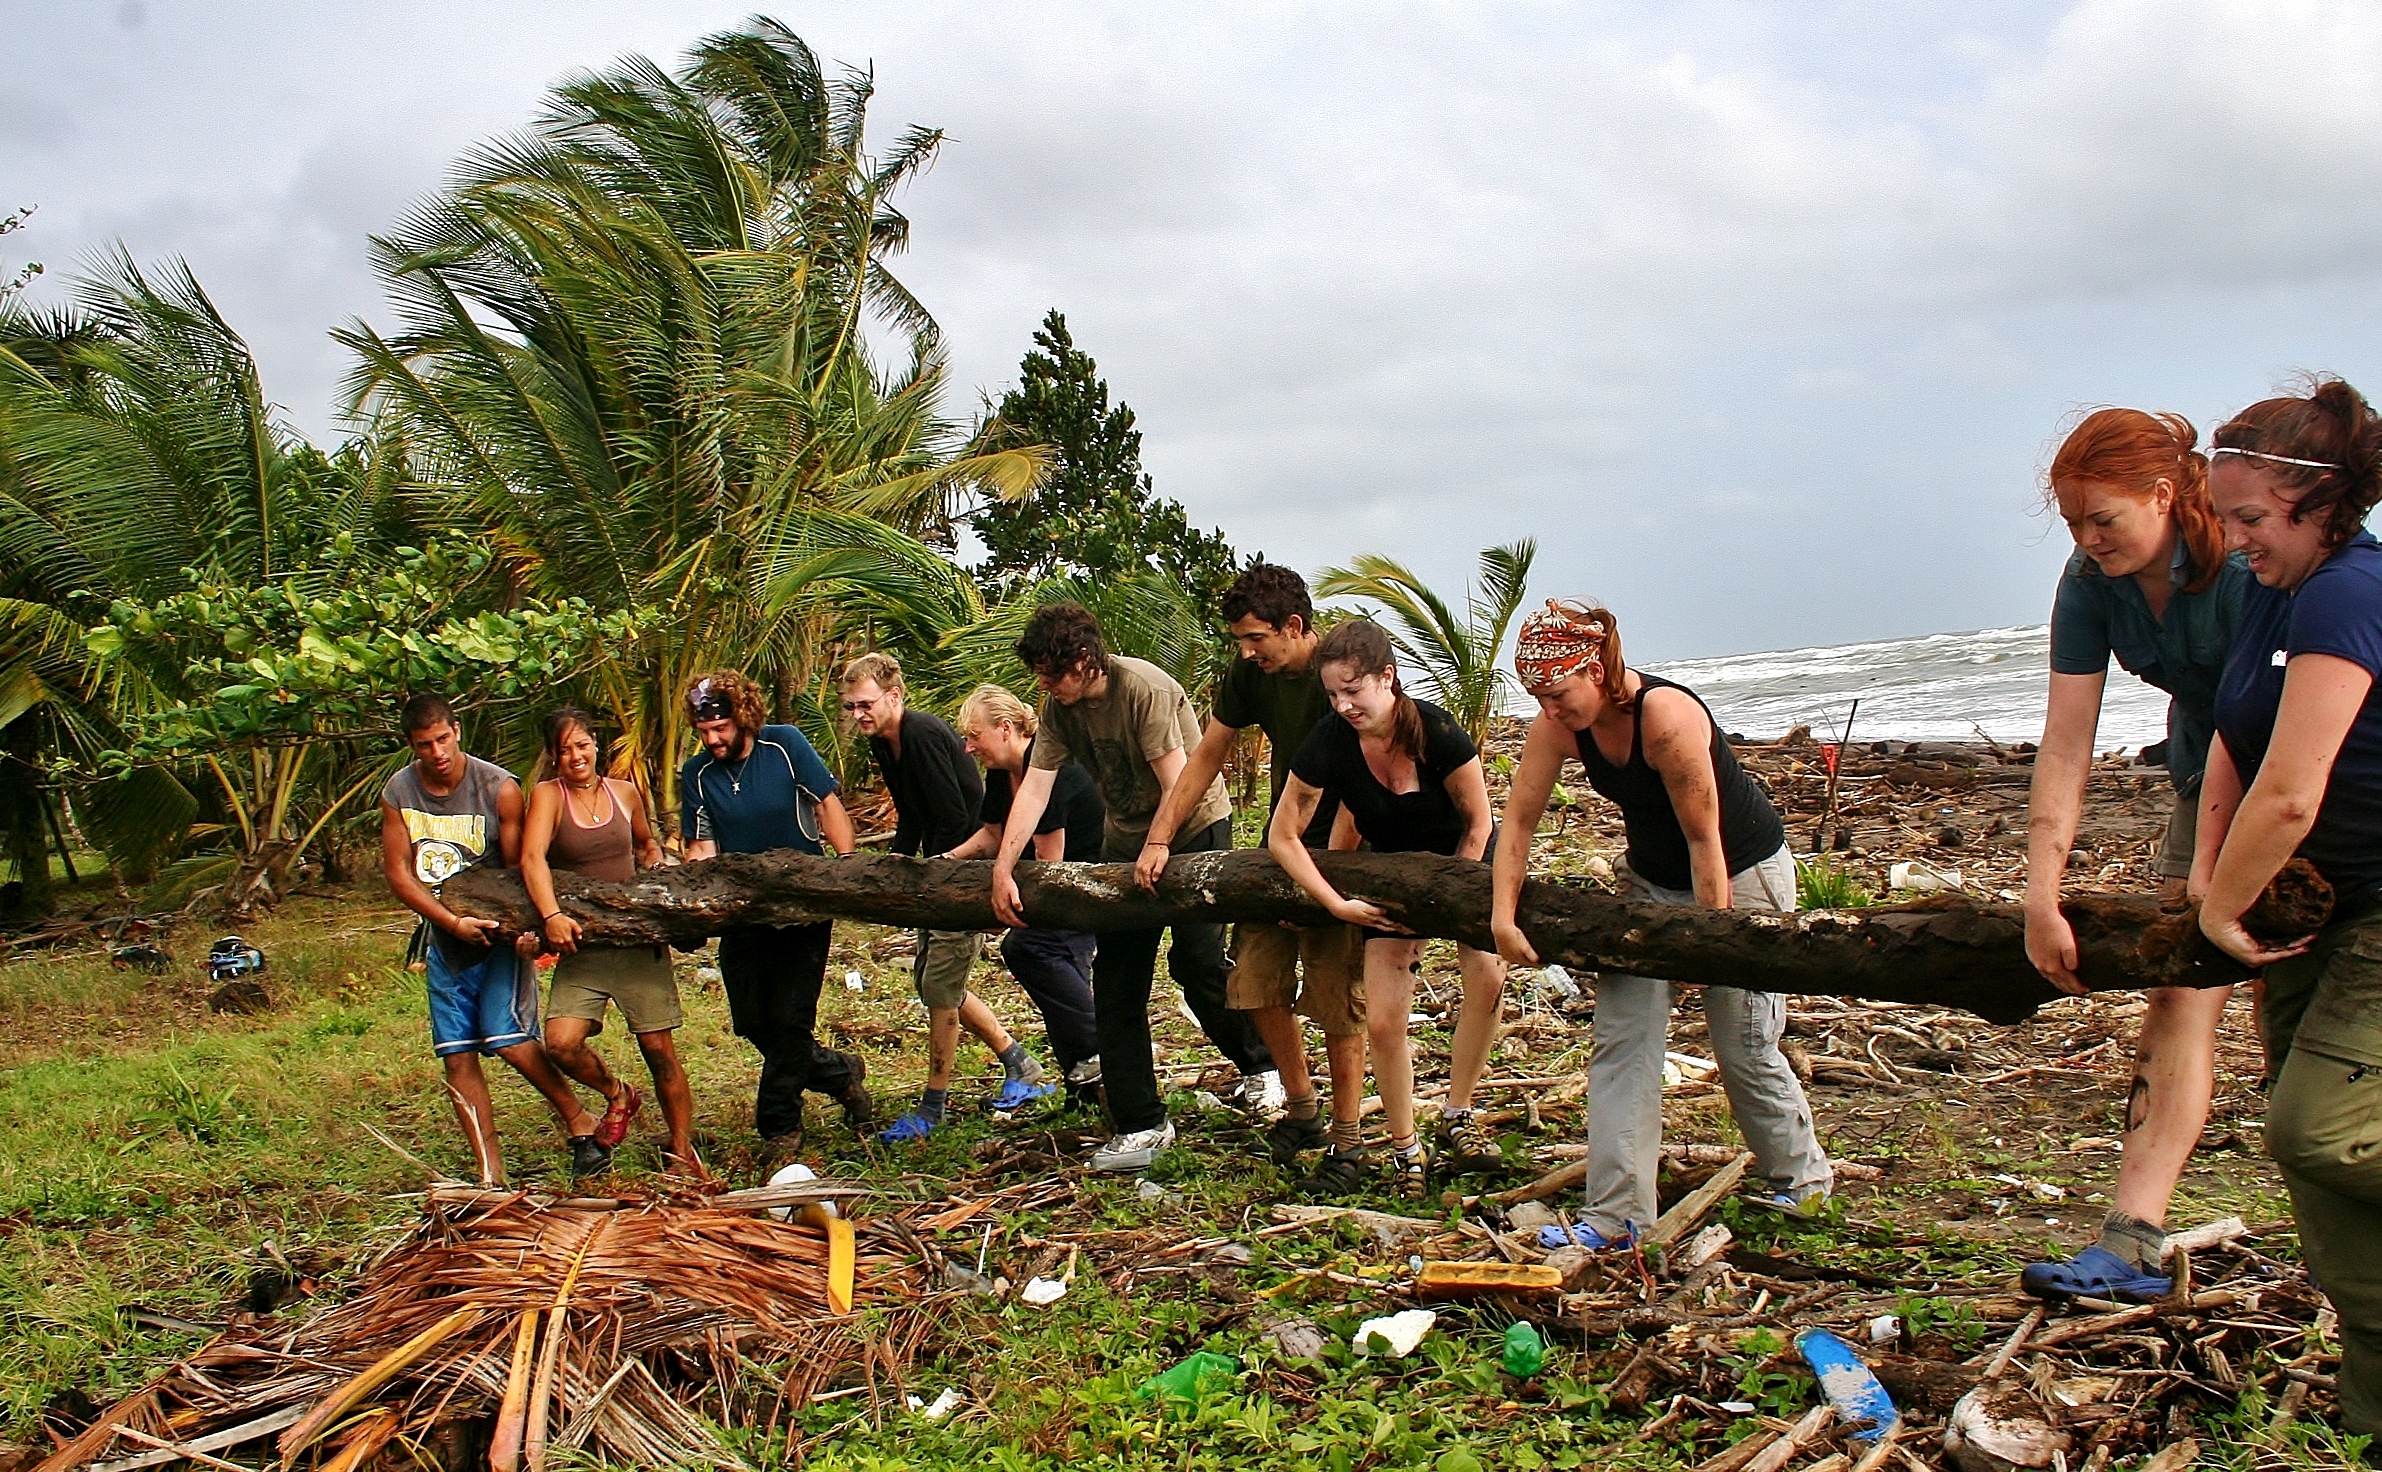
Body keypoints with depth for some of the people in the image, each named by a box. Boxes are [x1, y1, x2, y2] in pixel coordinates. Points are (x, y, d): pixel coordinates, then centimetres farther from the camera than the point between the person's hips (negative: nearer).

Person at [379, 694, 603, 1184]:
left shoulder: (499, 788, -13)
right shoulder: (397, 793, -3)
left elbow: (518, 868, -8)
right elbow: (398, 873, -4)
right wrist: (452, 922, -16)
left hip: (497, 931, -4)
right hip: (445, 938, 4)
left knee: (509, 1039, -16)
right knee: (457, 1057, 1)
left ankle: (580, 1124, 5)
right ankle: (490, 1173, 8)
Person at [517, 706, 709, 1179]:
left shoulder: (624, 792, 8)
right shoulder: (548, 795, -2)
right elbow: (532, 858, -18)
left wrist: (654, 858, 5)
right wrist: (551, 915, -32)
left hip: (638, 941, 2)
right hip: (581, 947, -1)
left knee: (660, 1049, 0)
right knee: (561, 1042, -19)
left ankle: (682, 1153, 15)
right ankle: (617, 1095, 13)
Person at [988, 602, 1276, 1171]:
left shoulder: (1145, 688, -25)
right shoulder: (1059, 707, -6)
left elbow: (1177, 788, -25)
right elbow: (1034, 787, -12)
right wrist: (1002, 868, -21)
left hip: (1195, 826, -6)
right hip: (1126, 837, 6)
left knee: (1197, 960, -13)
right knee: (1115, 978, -1)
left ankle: (1259, 1064, 16)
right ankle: (1140, 1124, 4)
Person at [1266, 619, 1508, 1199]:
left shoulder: (1437, 732, -29)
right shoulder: (1328, 745, -22)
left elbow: (1478, 822, -14)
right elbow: (1283, 836, -10)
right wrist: (1339, 905, -17)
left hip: (1464, 861, -1)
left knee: (1488, 976, -21)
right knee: (1382, 1020, -9)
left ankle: (1456, 1121, -1)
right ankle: (1405, 1149, 10)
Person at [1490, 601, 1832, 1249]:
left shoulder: (1668, 717, -34)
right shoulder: (1557, 726, -15)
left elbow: (1704, 840, -28)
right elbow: (1518, 819, -8)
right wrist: (1503, 915, -16)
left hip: (1742, 872, -6)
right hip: (1651, 878, 6)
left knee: (1744, 1043, 3)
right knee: (1621, 1038, -4)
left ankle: (1803, 1178, 29)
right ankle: (1615, 1216, -1)